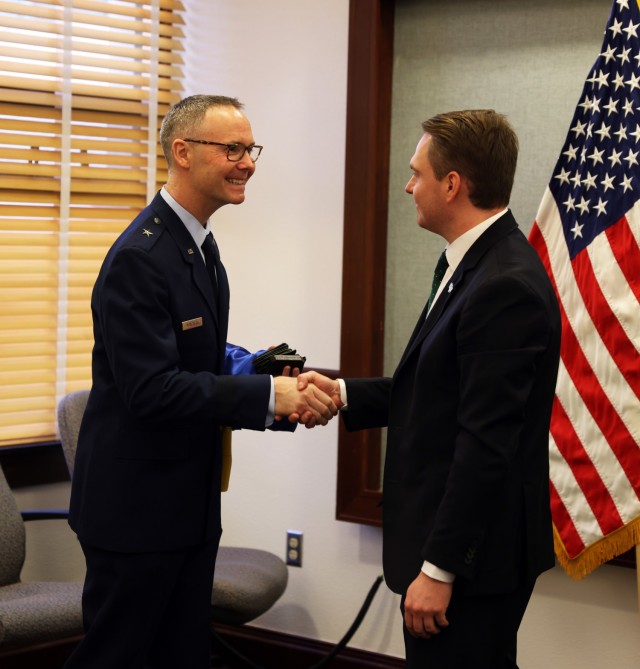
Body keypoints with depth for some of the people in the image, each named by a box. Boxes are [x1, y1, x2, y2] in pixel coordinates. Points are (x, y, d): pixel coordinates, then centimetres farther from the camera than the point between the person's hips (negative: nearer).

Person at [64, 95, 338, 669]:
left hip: (189, 501, 10)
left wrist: (248, 364, 1)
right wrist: (269, 395, -26)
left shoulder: (195, 243, 11)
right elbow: (153, 389, -26)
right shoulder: (140, 257, -20)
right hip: (136, 506, -9)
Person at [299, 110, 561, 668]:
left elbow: (485, 442, -24)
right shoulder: (476, 266, 10)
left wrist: (439, 567, -22)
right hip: (449, 536, 10)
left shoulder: (507, 287, -22)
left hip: (473, 557, -10)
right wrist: (345, 394, 2)